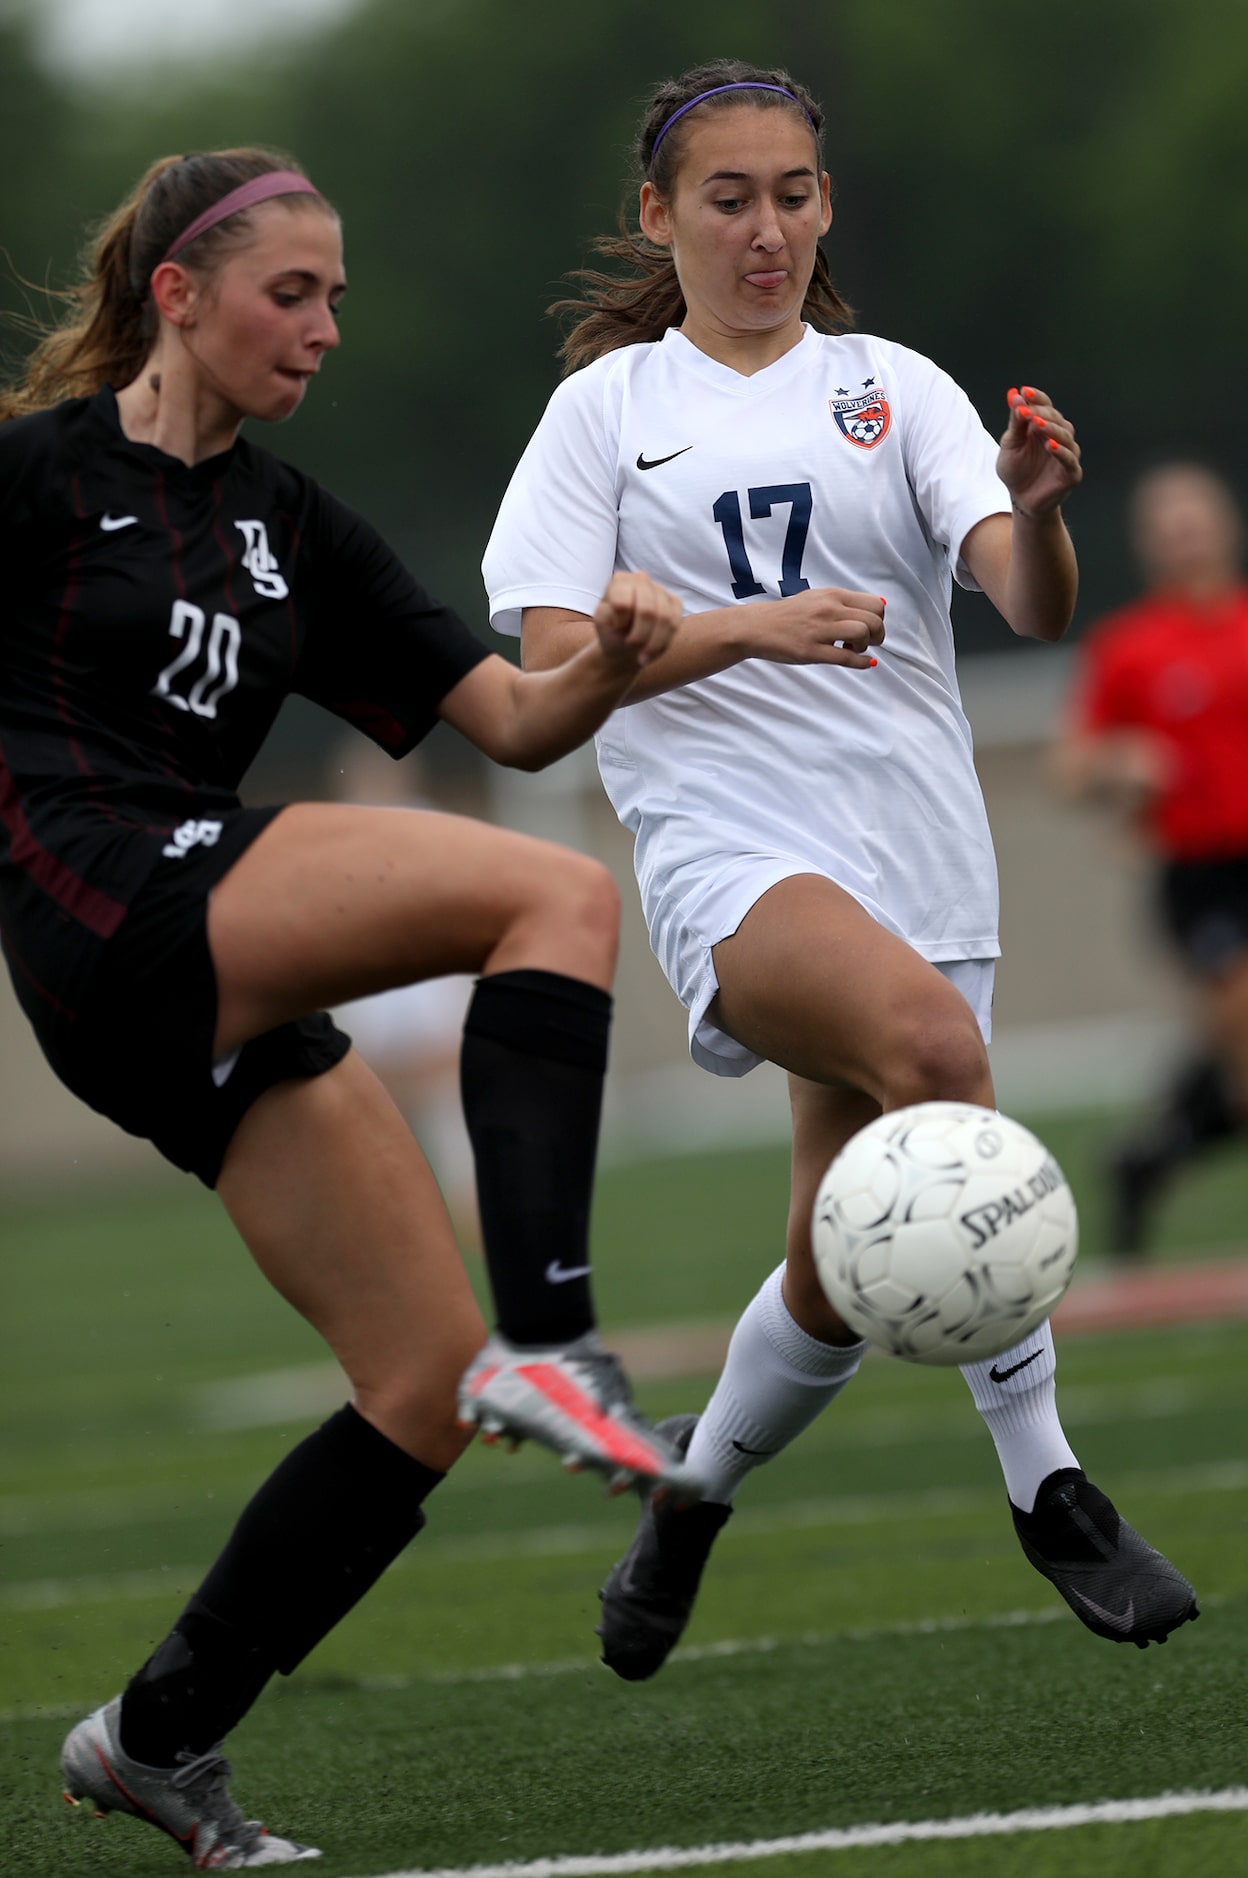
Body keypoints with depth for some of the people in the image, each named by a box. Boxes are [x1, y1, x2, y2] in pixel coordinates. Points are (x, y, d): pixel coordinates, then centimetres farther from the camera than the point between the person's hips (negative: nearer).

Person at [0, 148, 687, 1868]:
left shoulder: (289, 530, 20)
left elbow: (517, 721, 14)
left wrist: (612, 655, -5)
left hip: (234, 1003, 8)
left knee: (429, 1384, 0)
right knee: (561, 900, -23)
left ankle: (161, 1737, 10)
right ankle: (551, 1341, -31)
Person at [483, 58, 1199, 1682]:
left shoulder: (895, 389, 12)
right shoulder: (607, 406, 9)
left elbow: (1038, 607, -1)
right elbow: (553, 661, 0)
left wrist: (1035, 507, -23)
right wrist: (750, 628, -14)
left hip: (920, 857, 3)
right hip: (728, 841, -3)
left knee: (840, 1284, 2)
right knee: (932, 1035, -34)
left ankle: (694, 1495, 34)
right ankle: (1046, 1489, -29)